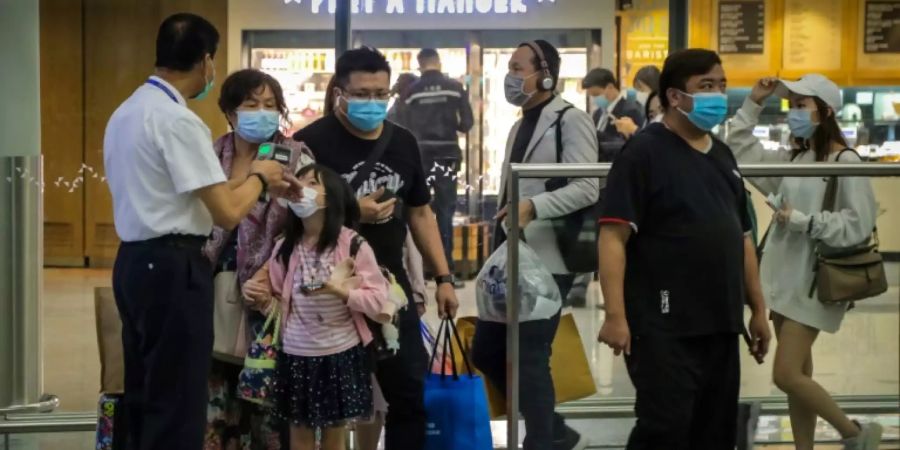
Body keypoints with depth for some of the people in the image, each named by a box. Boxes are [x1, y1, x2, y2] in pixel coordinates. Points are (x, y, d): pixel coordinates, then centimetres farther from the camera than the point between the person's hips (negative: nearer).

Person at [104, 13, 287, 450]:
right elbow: (228, 213, -18)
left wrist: (246, 180, 17)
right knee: (177, 403, -2)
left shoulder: (126, 112, 12)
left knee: (144, 394, 17)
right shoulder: (178, 120, -17)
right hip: (173, 267, -10)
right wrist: (258, 176, 1)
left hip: (135, 261, 10)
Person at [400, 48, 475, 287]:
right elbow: (467, 123, 0)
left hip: (420, 155, 1)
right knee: (446, 210, 3)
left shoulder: (413, 90, 1)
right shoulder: (455, 87, 0)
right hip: (447, 154, 0)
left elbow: (404, 127, -1)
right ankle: (446, 270, -1)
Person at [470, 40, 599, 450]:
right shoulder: (520, 126, 18)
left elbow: (588, 188, -20)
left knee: (529, 360, -8)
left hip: (546, 262, -9)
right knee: (486, 353, 11)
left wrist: (534, 206, -32)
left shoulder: (570, 121, -9)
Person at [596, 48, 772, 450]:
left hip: (721, 325, 8)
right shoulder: (644, 152, -8)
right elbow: (613, 237, -16)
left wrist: (758, 308, 18)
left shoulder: (722, 155, 15)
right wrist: (616, 315, -23)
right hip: (664, 328, -8)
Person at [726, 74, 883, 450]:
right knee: (799, 375, 12)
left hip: (814, 282, -8)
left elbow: (859, 224, -17)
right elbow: (741, 153, 14)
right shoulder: (791, 159, 10)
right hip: (783, 277, 8)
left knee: (787, 376, -9)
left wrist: (803, 220, -18)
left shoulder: (845, 162, -12)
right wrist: (753, 104, 7)